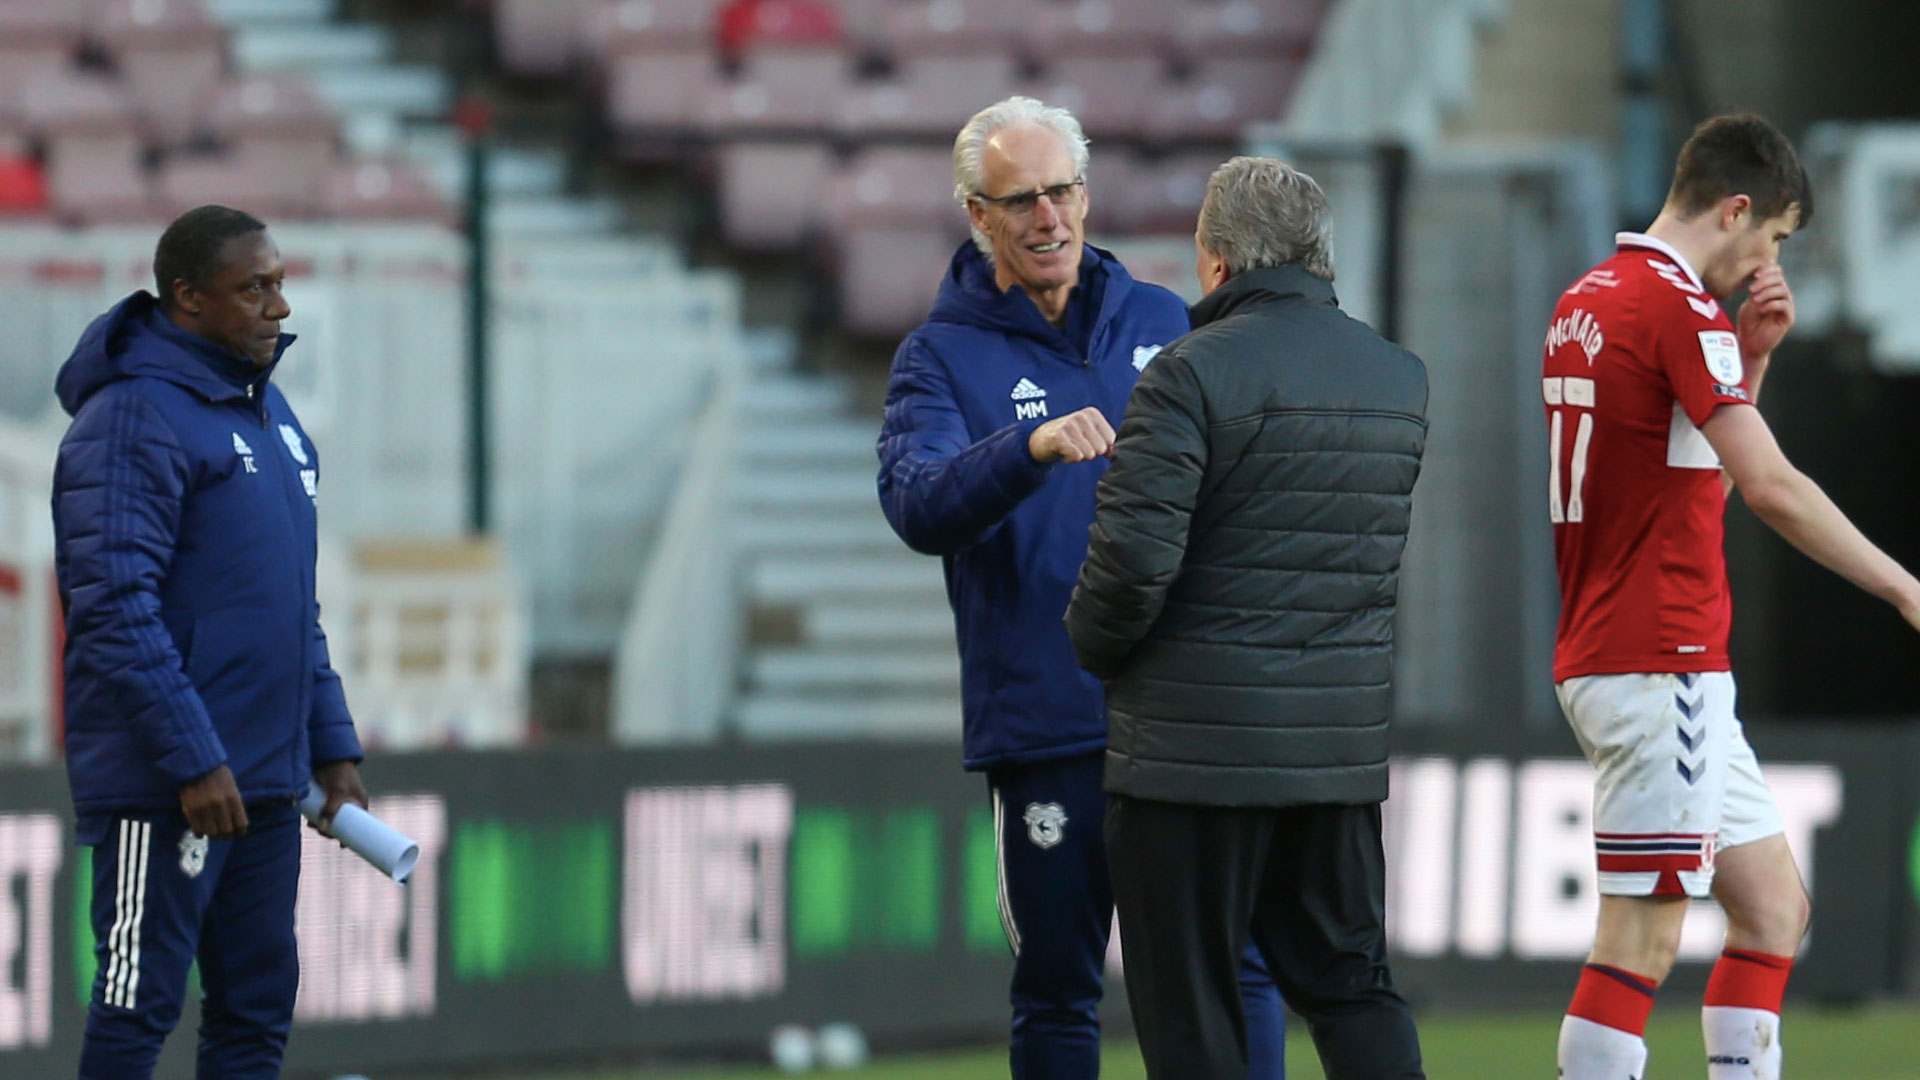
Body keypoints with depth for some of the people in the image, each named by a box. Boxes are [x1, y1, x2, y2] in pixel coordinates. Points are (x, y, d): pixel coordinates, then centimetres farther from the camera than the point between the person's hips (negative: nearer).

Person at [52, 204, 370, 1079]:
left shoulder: (269, 413, 16)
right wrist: (193, 760, -22)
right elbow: (117, 608, -19)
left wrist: (331, 747, 17)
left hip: (265, 779, 9)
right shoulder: (134, 417, -13)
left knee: (257, 1008, 9)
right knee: (140, 1003, -6)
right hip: (163, 789, -9)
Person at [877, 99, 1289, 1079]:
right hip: (1047, 727, -2)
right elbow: (919, 506, -17)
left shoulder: (1162, 323, 11)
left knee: (1238, 967, -1)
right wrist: (1032, 447, -36)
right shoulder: (941, 357, 1)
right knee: (1057, 994, 4)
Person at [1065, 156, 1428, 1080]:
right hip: (1341, 744, 6)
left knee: (1187, 1006, 2)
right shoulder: (1400, 380, 9)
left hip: (1196, 745, -6)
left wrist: (1094, 644, 0)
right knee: (1350, 983, 14)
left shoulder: (1193, 373, -13)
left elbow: (1135, 554, -19)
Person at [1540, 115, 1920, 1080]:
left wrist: (1754, 351, 12)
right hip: (1660, 668, -10)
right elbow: (1772, 487, -20)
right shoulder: (1677, 307, -14)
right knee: (1643, 937, -9)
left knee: (1773, 907, 13)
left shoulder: (1588, 302, 14)